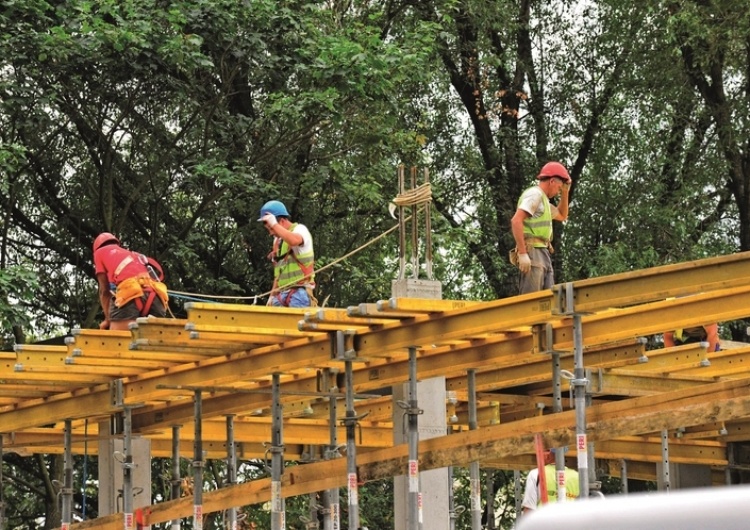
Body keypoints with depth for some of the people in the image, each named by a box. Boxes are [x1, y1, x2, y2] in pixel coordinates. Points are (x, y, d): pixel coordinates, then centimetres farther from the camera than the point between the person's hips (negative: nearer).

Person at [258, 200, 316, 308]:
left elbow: (294, 240, -31)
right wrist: (272, 295, 15)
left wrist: (274, 224, -26)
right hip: (281, 293, 7)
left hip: (298, 292, -7)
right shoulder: (277, 240, 20)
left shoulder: (300, 229, -4)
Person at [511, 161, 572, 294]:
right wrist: (522, 253, -24)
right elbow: (516, 221, -19)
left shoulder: (543, 199, 24)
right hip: (533, 252, -10)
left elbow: (562, 216, 41)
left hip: (543, 253, 10)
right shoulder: (535, 194, -6)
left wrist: (565, 192, 28)